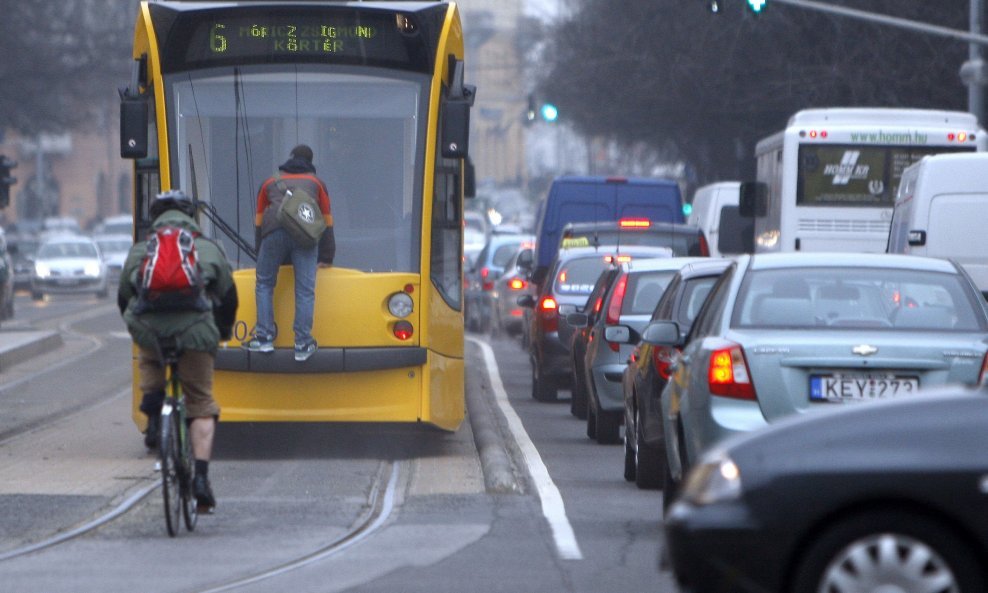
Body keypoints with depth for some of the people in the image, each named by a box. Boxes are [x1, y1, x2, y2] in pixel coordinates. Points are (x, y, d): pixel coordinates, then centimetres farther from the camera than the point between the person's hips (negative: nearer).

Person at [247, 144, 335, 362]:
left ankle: (264, 338, 7)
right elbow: (328, 223, 31)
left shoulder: (270, 183, 32)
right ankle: (303, 345, -3)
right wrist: (326, 258, 38)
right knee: (305, 291, 1)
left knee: (265, 285, 13)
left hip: (274, 231, 0)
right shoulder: (316, 183, 30)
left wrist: (261, 256, 41)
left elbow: (259, 222, 34)